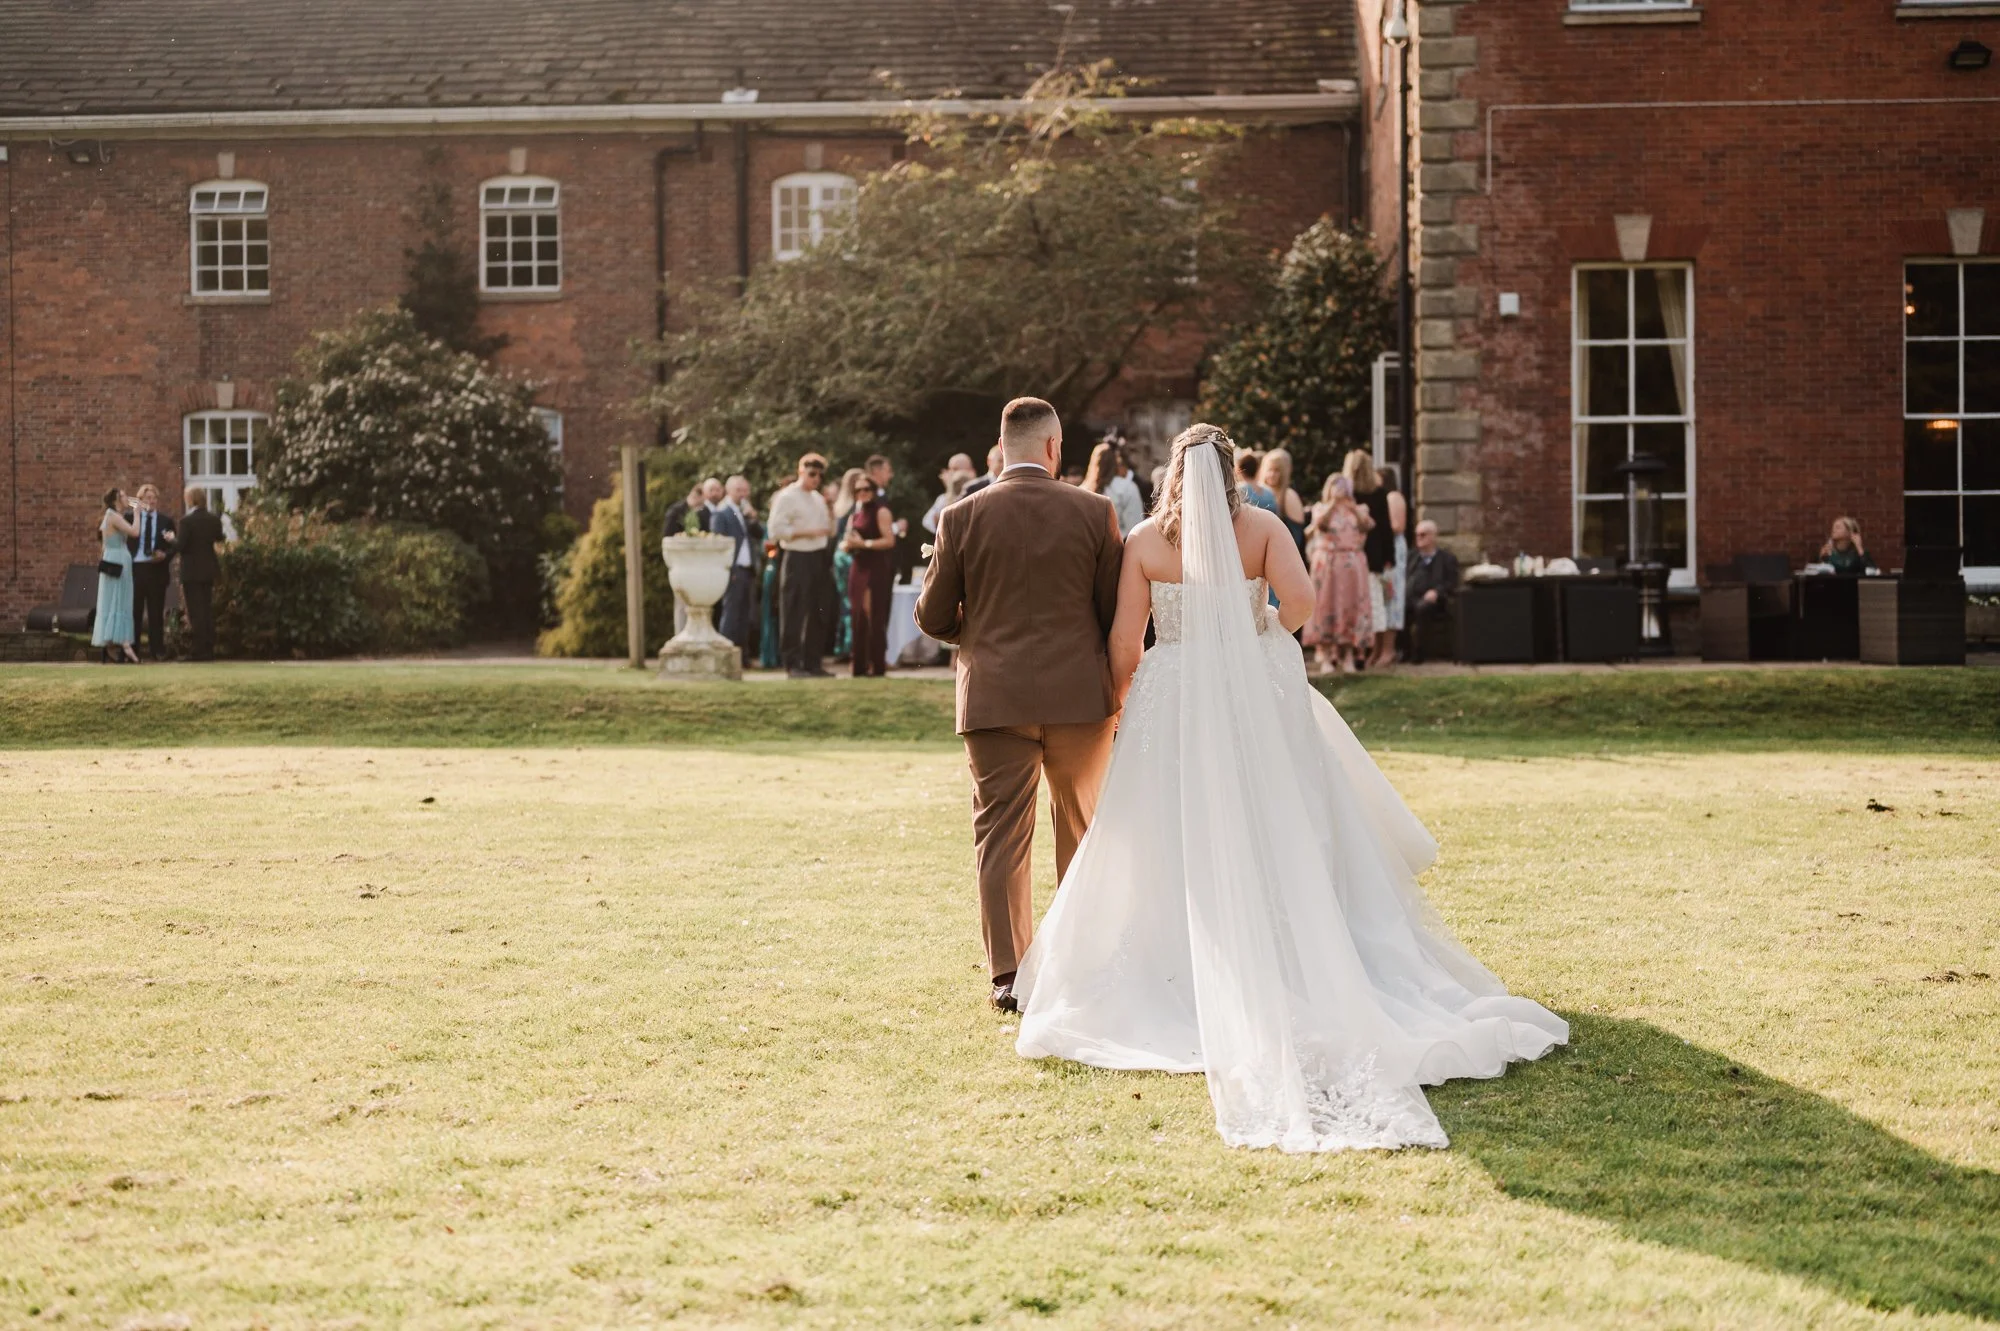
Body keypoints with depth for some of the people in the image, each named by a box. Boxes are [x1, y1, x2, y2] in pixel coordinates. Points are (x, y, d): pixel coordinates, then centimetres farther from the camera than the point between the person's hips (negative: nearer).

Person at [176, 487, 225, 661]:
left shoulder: (187, 521, -15)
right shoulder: (214, 520, 3)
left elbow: (182, 546, -16)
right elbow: (219, 541, 8)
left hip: (192, 571, -6)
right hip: (209, 569, 6)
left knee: (196, 611, -3)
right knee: (208, 610, 11)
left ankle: (199, 651, -3)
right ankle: (209, 650, 12)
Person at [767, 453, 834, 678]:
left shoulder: (818, 499, 17)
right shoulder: (787, 497, -7)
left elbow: (830, 532, 21)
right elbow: (776, 531, -15)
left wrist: (831, 515, 2)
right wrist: (805, 533, -19)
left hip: (818, 558, 7)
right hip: (797, 558, -7)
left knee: (818, 615, 8)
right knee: (795, 615, -6)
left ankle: (813, 662, 15)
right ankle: (793, 665, -2)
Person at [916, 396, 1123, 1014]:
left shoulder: (963, 517, -4)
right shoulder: (1093, 512, -4)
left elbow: (933, 616, 1)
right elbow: (1120, 612, -1)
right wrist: (1119, 682, 17)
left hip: (994, 697, 0)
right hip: (1080, 696, 1)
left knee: (1001, 835, 5)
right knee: (1083, 828, 16)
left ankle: (1008, 975, 2)